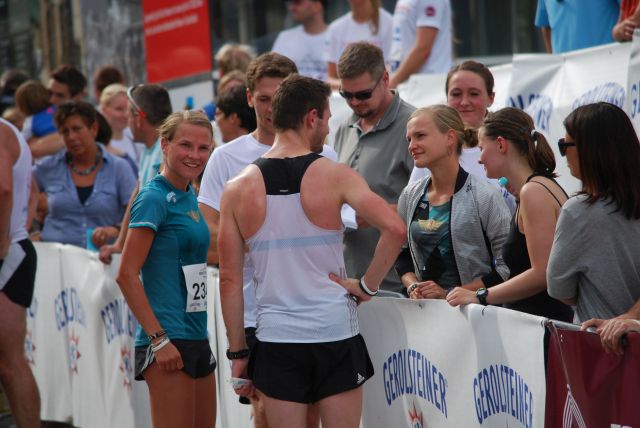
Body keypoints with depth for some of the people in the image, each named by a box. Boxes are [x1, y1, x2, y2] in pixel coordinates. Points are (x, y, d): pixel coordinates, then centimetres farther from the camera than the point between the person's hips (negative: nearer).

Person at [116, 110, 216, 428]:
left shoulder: (188, 197, 14)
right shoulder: (155, 198, -11)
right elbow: (126, 274, -16)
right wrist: (158, 339, -19)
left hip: (196, 338, 9)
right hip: (168, 340, -9)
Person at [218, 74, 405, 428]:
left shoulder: (238, 189, 1)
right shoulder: (334, 176, -5)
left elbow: (229, 279, 3)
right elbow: (394, 229, -19)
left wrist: (237, 353, 9)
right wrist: (366, 286, -6)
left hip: (276, 340, 2)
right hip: (336, 333, -2)